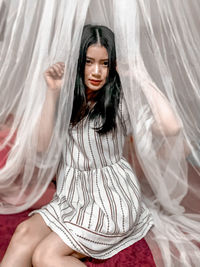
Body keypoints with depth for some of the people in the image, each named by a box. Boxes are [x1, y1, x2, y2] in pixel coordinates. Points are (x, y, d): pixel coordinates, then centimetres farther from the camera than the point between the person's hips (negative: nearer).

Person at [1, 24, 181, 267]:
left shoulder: (120, 100, -8)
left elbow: (171, 126, -22)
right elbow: (43, 146, -4)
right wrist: (52, 92, -9)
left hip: (111, 195, -4)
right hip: (72, 194, 5)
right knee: (24, 232, -20)